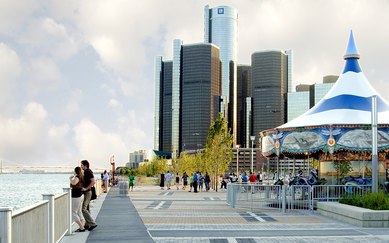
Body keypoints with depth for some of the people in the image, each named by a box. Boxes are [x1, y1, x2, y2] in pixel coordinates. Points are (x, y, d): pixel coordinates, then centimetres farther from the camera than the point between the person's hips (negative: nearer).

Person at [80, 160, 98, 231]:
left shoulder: (88, 172, -15)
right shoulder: (86, 172, 15)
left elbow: (93, 182, -24)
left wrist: (86, 188, -25)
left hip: (87, 192, -11)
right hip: (86, 192, 11)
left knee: (84, 209, -14)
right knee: (86, 209, 13)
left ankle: (92, 223, -14)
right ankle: (87, 225, 18)